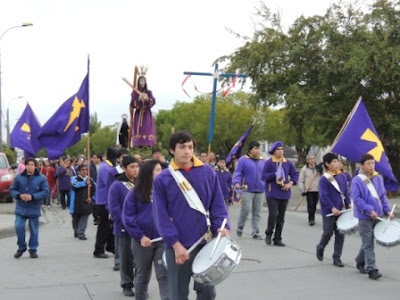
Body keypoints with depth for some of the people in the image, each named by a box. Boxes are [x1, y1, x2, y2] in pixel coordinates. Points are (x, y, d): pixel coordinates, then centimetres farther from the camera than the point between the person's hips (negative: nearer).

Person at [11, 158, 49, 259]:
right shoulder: (19, 177, 1)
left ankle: (33, 249, 19)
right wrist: (19, 195, -14)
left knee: (34, 229, 6)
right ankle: (21, 247, 14)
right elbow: (12, 189, 7)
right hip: (21, 208, 1)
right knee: (19, 227, -5)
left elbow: (46, 191, -8)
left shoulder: (41, 178, -5)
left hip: (34, 208, -1)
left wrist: (33, 197, -18)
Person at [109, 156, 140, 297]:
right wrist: (126, 224, -16)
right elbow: (114, 209, -12)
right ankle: (127, 285, 22)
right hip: (124, 229, -3)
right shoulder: (117, 185, -8)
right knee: (126, 258, 7)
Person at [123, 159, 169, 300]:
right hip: (143, 241, 0)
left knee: (164, 275, -5)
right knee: (143, 276, 14)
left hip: (163, 239, 1)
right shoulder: (135, 193, -4)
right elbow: (128, 217, -6)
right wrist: (140, 236, -14)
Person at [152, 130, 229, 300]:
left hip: (205, 243, 2)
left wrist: (222, 226, -11)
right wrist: (176, 244, -12)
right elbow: (161, 216, -5)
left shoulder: (207, 172, 3)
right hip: (178, 246, -1)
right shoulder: (162, 180, -3)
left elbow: (217, 204, 6)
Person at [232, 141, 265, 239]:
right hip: (248, 190, -4)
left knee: (257, 212, 5)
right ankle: (240, 227, 13)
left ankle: (255, 232, 12)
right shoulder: (243, 160, -1)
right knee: (246, 209, -11)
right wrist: (237, 182, -19)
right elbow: (238, 173, -4)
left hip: (260, 191, 4)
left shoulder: (263, 161, 13)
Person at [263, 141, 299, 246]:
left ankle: (277, 239, 18)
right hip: (272, 193, -4)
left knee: (281, 217, 8)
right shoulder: (269, 162, -4)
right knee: (273, 214, -15)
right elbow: (264, 176, -8)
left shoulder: (288, 163, 7)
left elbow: (295, 174, 13)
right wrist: (275, 174, -18)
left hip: (284, 193, 4)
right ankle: (268, 233, 10)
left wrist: (290, 183, -2)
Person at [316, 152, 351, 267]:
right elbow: (323, 196, -16)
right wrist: (332, 208, -19)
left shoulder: (342, 176, 5)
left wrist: (349, 204, -2)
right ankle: (320, 248, 32)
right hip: (328, 212, -5)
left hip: (340, 211, 5)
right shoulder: (324, 179, -12)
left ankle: (337, 258, 15)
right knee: (328, 233, 3)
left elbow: (346, 192, 11)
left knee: (340, 234, 5)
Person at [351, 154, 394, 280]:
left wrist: (387, 210, 1)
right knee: (368, 243, -4)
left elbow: (383, 196, 12)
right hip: (364, 216, -6)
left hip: (377, 215, 6)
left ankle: (360, 262, 35)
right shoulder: (357, 181, -11)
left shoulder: (378, 178, 6)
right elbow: (357, 199, -15)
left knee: (368, 242, 17)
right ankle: (371, 269, -1)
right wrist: (369, 210, -21)